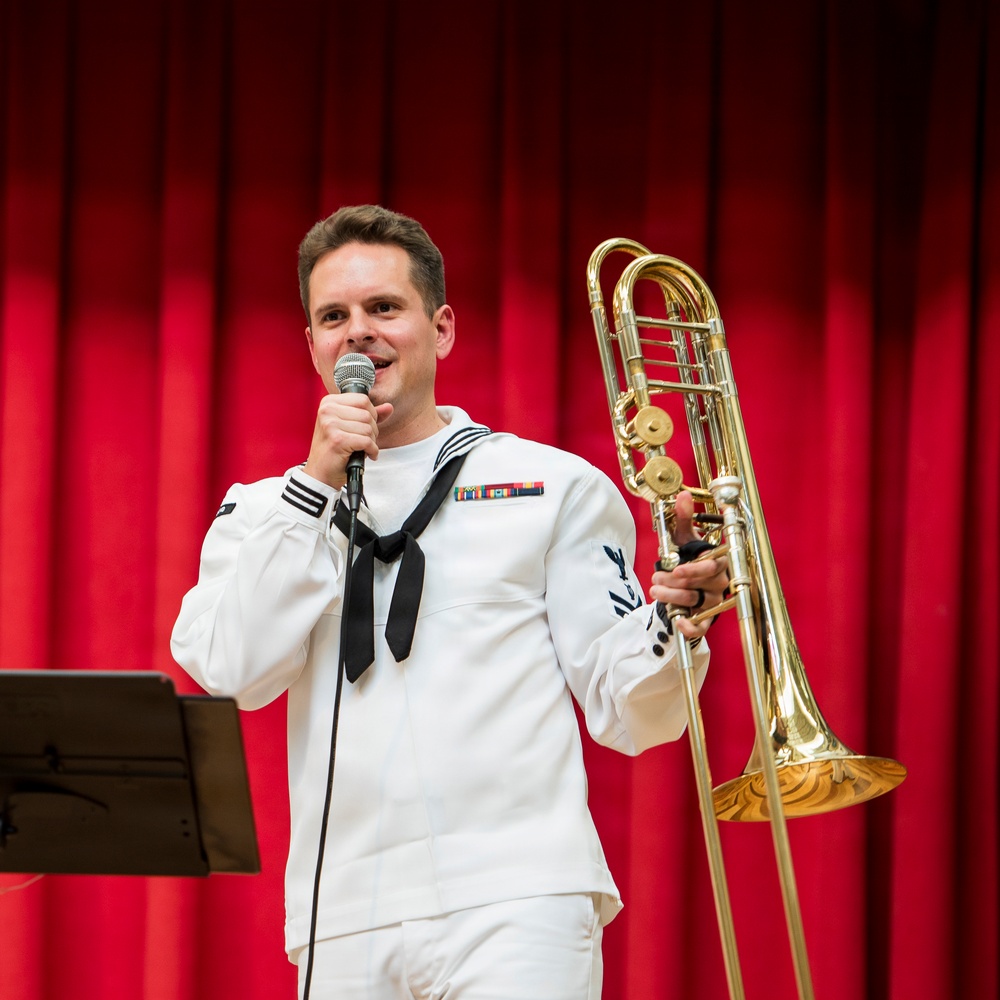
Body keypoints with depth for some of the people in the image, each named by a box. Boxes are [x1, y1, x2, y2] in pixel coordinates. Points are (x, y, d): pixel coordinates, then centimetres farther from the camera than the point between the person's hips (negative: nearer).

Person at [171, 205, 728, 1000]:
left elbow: (627, 717, 6)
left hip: (516, 902, -2)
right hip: (343, 923, 2)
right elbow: (235, 672, -3)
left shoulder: (556, 487, 10)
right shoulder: (267, 510, 16)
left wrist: (673, 627, -14)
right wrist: (318, 483, -3)